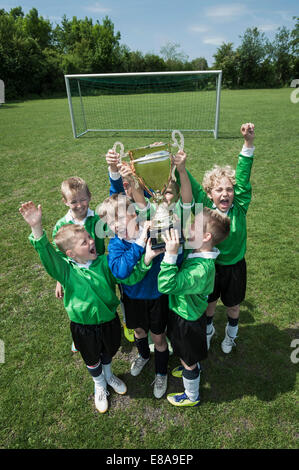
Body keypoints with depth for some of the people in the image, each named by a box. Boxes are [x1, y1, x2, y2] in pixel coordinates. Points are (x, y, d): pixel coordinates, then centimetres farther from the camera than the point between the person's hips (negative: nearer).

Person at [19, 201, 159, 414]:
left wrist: (146, 259, -36)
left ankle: (109, 375, 63)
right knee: (92, 360, 24)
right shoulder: (66, 269, -21)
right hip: (84, 327, -1)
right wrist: (37, 228, -54)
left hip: (109, 320, 2)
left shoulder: (105, 262, -16)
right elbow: (47, 255, -37)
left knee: (108, 352, 29)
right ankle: (100, 386, 56)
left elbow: (130, 278, -19)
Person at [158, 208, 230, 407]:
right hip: (186, 311, 8)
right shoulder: (196, 252, -10)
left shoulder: (201, 269, -39)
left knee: (188, 361, 18)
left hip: (187, 321, -8)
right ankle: (194, 368, 66)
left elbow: (166, 285, -44)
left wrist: (171, 254, -46)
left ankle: (192, 397, 45)